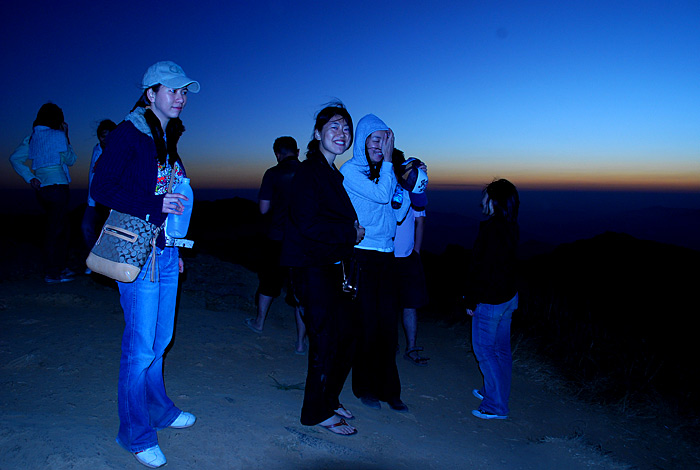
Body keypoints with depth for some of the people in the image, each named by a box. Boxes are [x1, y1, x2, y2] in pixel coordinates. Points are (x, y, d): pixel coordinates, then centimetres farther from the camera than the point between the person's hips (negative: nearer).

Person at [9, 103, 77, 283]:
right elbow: (70, 160, 0)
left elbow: (15, 158, 9)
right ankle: (52, 273, 3)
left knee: (61, 228, 16)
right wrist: (66, 137, 6)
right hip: (57, 186, -7)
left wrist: (30, 178, 5)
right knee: (55, 229, -2)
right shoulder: (58, 136, -8)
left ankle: (61, 267, 24)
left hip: (41, 187, 7)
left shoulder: (31, 137, 12)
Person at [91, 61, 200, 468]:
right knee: (141, 346, 0)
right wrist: (154, 206, -19)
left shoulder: (169, 139, 15)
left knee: (160, 339, 16)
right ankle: (135, 433, 16)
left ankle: (158, 410, 34)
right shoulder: (128, 135, -8)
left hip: (167, 251, 7)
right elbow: (102, 189, -12)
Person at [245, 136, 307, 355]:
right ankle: (301, 342, 9)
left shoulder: (273, 174, -6)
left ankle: (259, 322, 41)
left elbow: (264, 208, -7)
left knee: (269, 280, 20)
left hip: (277, 238, 0)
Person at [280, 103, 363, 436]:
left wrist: (352, 233, -2)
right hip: (312, 268, -9)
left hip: (333, 268, 9)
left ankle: (329, 400, 35)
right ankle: (317, 412, 20)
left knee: (345, 339, 15)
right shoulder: (308, 172, -12)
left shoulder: (333, 175, 16)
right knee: (326, 342, 1)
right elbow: (308, 224, -22)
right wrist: (350, 232, -13)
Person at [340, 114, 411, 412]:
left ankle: (388, 389, 20)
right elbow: (381, 195, -18)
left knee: (388, 324, 7)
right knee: (366, 324, 2)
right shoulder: (350, 170, -5)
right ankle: (365, 388, 20)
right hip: (360, 256, -6)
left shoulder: (382, 172, 13)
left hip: (385, 258, 6)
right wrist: (387, 161, -9)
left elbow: (396, 214, 12)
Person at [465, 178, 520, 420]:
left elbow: (481, 268, -21)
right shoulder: (511, 227, 6)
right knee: (501, 349, 18)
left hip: (490, 301, -9)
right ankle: (493, 392, 34)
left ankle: (496, 406, 8)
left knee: (484, 349, 2)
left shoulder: (490, 229, -21)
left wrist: (472, 301, -12)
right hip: (508, 296, 9)